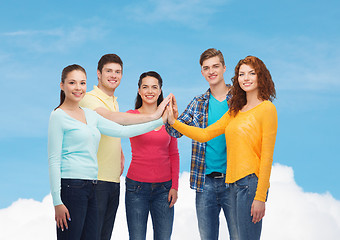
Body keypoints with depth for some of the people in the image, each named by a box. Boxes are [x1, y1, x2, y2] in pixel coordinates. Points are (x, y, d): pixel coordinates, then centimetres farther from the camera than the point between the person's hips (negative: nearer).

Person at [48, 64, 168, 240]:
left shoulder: (89, 115, 17)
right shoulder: (58, 116, -3)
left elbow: (122, 131, 15)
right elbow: (54, 161, -8)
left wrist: (161, 121, 11)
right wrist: (57, 202, -14)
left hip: (91, 187, 7)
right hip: (71, 186, -7)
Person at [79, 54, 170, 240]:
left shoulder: (114, 101, 19)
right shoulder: (89, 99, -9)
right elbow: (111, 118, -29)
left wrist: (120, 155, 11)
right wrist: (152, 116, -33)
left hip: (113, 179, 8)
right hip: (95, 179, -8)